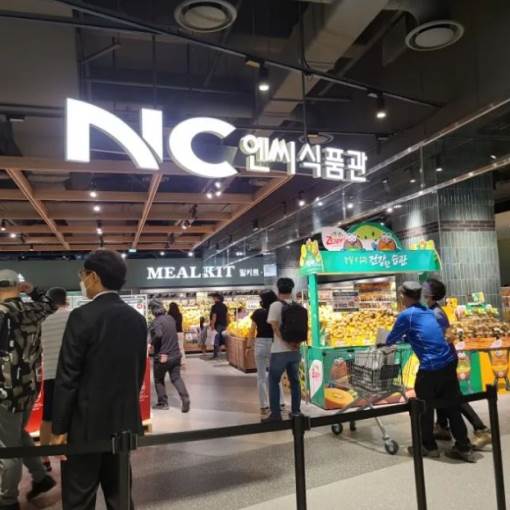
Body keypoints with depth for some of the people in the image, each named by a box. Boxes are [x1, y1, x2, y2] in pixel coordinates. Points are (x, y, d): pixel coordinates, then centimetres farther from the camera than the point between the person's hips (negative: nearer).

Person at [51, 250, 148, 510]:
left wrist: (59, 428, -7)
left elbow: (67, 377, -15)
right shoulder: (137, 318, 3)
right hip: (123, 421, 6)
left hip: (88, 422, -6)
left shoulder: (82, 316, -15)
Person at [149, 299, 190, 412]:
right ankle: (185, 398, -6)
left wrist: (152, 343, -17)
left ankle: (163, 403, 20)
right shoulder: (170, 318, 6)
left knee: (159, 380, 14)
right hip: (175, 354, 6)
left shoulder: (156, 321, -17)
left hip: (162, 356, -6)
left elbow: (158, 335, -33)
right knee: (176, 378, 10)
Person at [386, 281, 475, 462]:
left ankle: (429, 447, 24)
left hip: (430, 367, -7)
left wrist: (385, 341, 26)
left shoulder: (406, 315, -6)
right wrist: (404, 337, 37)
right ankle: (464, 448, 20)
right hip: (449, 362, 7)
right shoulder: (428, 311, 16)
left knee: (425, 409, 11)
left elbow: (391, 340, 4)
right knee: (453, 407, 14)